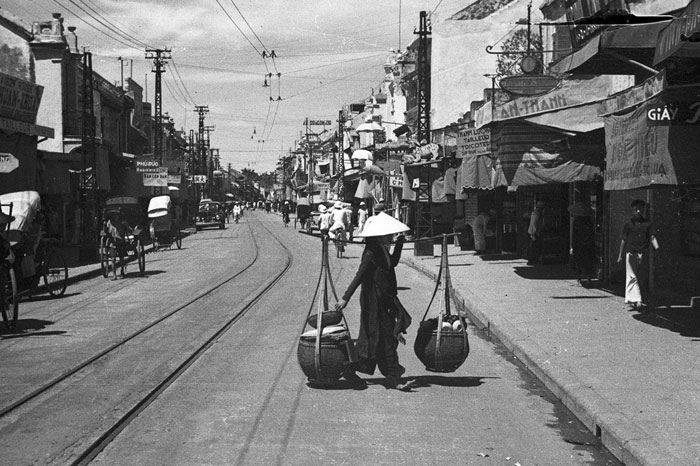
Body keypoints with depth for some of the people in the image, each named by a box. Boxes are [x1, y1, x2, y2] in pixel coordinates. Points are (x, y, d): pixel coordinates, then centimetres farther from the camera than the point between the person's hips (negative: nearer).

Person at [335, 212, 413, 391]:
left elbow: (393, 262, 29)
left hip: (385, 300, 9)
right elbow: (359, 276, -22)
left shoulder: (382, 250, 10)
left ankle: (351, 369, 19)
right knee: (385, 338, -4)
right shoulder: (371, 253, -17)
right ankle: (393, 379, 4)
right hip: (375, 302, -9)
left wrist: (399, 244, 18)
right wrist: (345, 298, -26)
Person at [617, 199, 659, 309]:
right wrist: (620, 255, 7)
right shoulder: (628, 224, 2)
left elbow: (652, 237, 1)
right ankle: (635, 300, -12)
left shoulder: (647, 224, 7)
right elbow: (623, 240, 6)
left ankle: (642, 299, 17)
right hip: (631, 253, -2)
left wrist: (657, 248, -17)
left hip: (643, 254, 2)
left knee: (642, 278, 8)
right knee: (632, 277, -9)